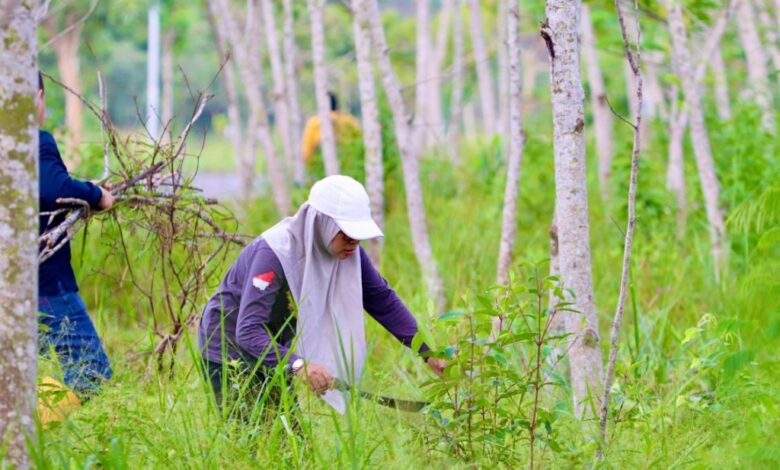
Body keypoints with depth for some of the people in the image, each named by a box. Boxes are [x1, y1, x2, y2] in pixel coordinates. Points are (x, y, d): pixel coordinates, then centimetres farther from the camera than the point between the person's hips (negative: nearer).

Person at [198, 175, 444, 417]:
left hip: (272, 352, 7)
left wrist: (427, 353, -14)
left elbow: (382, 299, -6)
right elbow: (249, 330, -39)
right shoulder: (274, 253, -32)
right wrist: (298, 365, -53)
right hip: (229, 350, -7)